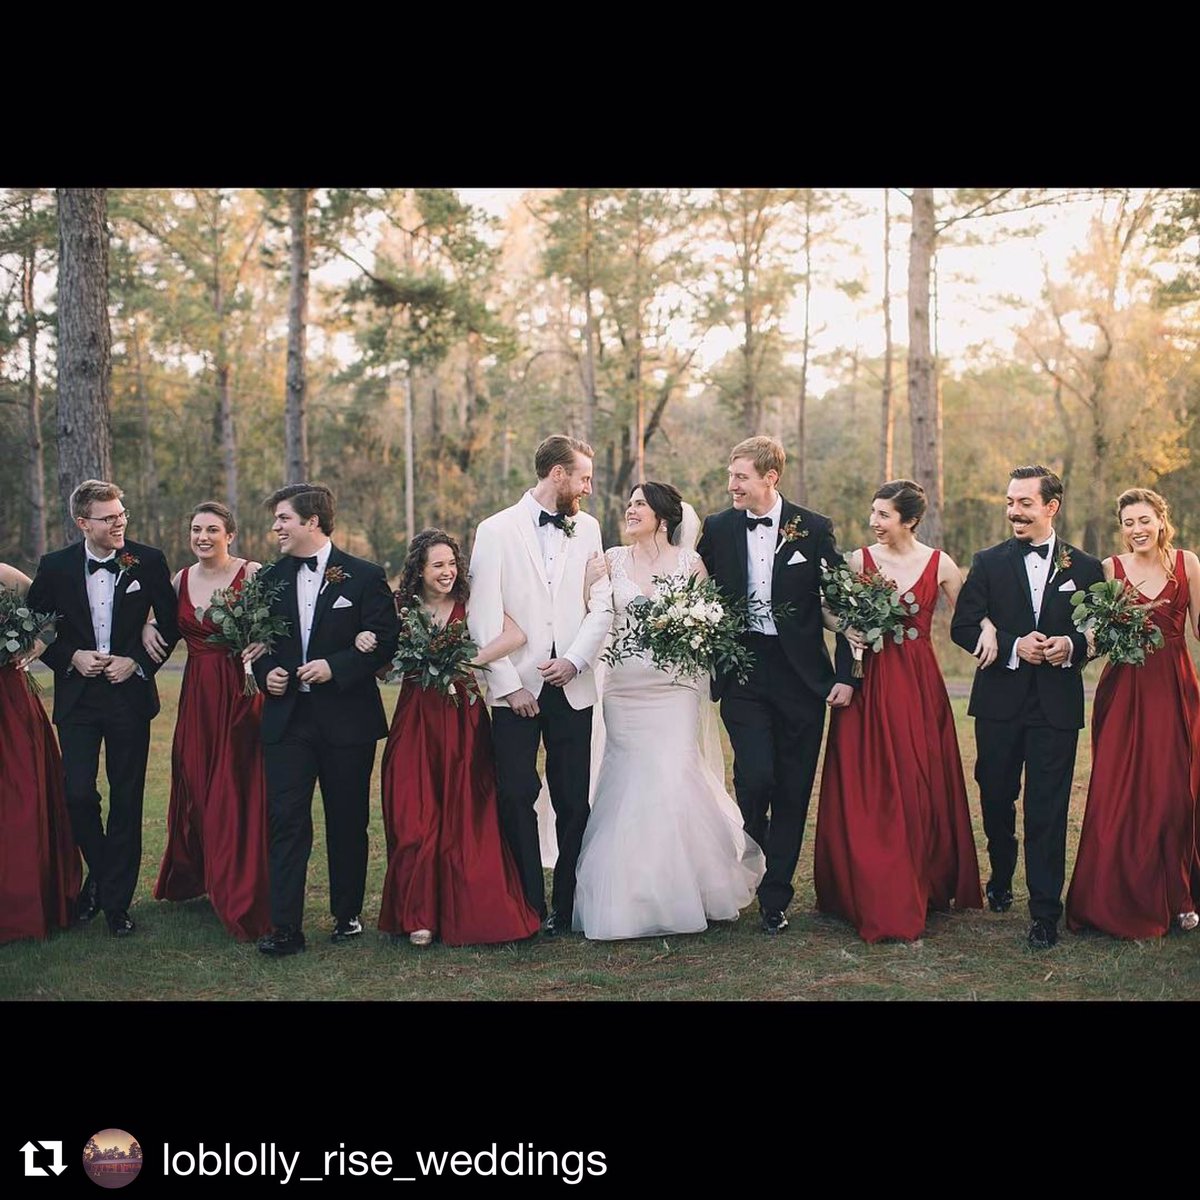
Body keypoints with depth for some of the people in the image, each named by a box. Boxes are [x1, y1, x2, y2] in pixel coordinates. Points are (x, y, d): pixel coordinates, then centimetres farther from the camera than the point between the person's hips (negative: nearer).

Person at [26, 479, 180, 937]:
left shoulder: (148, 561, -2)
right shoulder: (55, 567, -1)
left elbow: (170, 623, 4)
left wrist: (138, 661, -9)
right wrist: (71, 657, -9)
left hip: (130, 694, 0)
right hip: (77, 697, 0)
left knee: (126, 801, 5)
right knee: (78, 795, -6)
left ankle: (117, 900, 17)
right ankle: (99, 874, 22)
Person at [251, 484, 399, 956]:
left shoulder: (364, 577, -3)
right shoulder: (271, 577, 10)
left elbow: (384, 641, -6)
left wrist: (336, 667, -17)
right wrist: (265, 672, -2)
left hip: (347, 718, -2)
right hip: (287, 718, 3)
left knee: (348, 823, 9)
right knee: (285, 821, -4)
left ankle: (347, 914, 24)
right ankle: (285, 927, -2)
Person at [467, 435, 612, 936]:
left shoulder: (587, 528, 11)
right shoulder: (497, 530, 0)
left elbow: (602, 604, 7)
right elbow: (483, 617, -4)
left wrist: (575, 659, -8)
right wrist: (509, 684, -9)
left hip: (572, 686, 3)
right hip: (517, 688, -3)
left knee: (574, 801, 3)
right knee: (516, 798, -1)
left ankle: (566, 908, 14)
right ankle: (530, 908, 11)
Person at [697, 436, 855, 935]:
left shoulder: (813, 528, -1)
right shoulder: (718, 528, 4)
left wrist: (846, 674, -2)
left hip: (801, 674, 0)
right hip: (742, 673, 0)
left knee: (793, 790, 5)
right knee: (755, 776, -14)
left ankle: (775, 897, 18)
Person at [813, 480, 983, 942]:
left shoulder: (939, 565, 1)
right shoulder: (859, 560, 2)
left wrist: (987, 627, -10)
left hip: (918, 685, 0)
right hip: (869, 683, 0)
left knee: (921, 788, 5)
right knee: (866, 791, -1)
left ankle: (922, 888, 20)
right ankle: (872, 896, 9)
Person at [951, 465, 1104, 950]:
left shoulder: (1085, 568, 4)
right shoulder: (989, 563, 3)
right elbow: (963, 627, -2)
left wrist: (1071, 646, -15)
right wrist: (1013, 647, -16)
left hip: (1057, 704, -1)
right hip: (1000, 701, 2)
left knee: (1048, 810, -4)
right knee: (996, 799, 15)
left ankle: (1045, 913, 2)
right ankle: (1001, 879, 40)